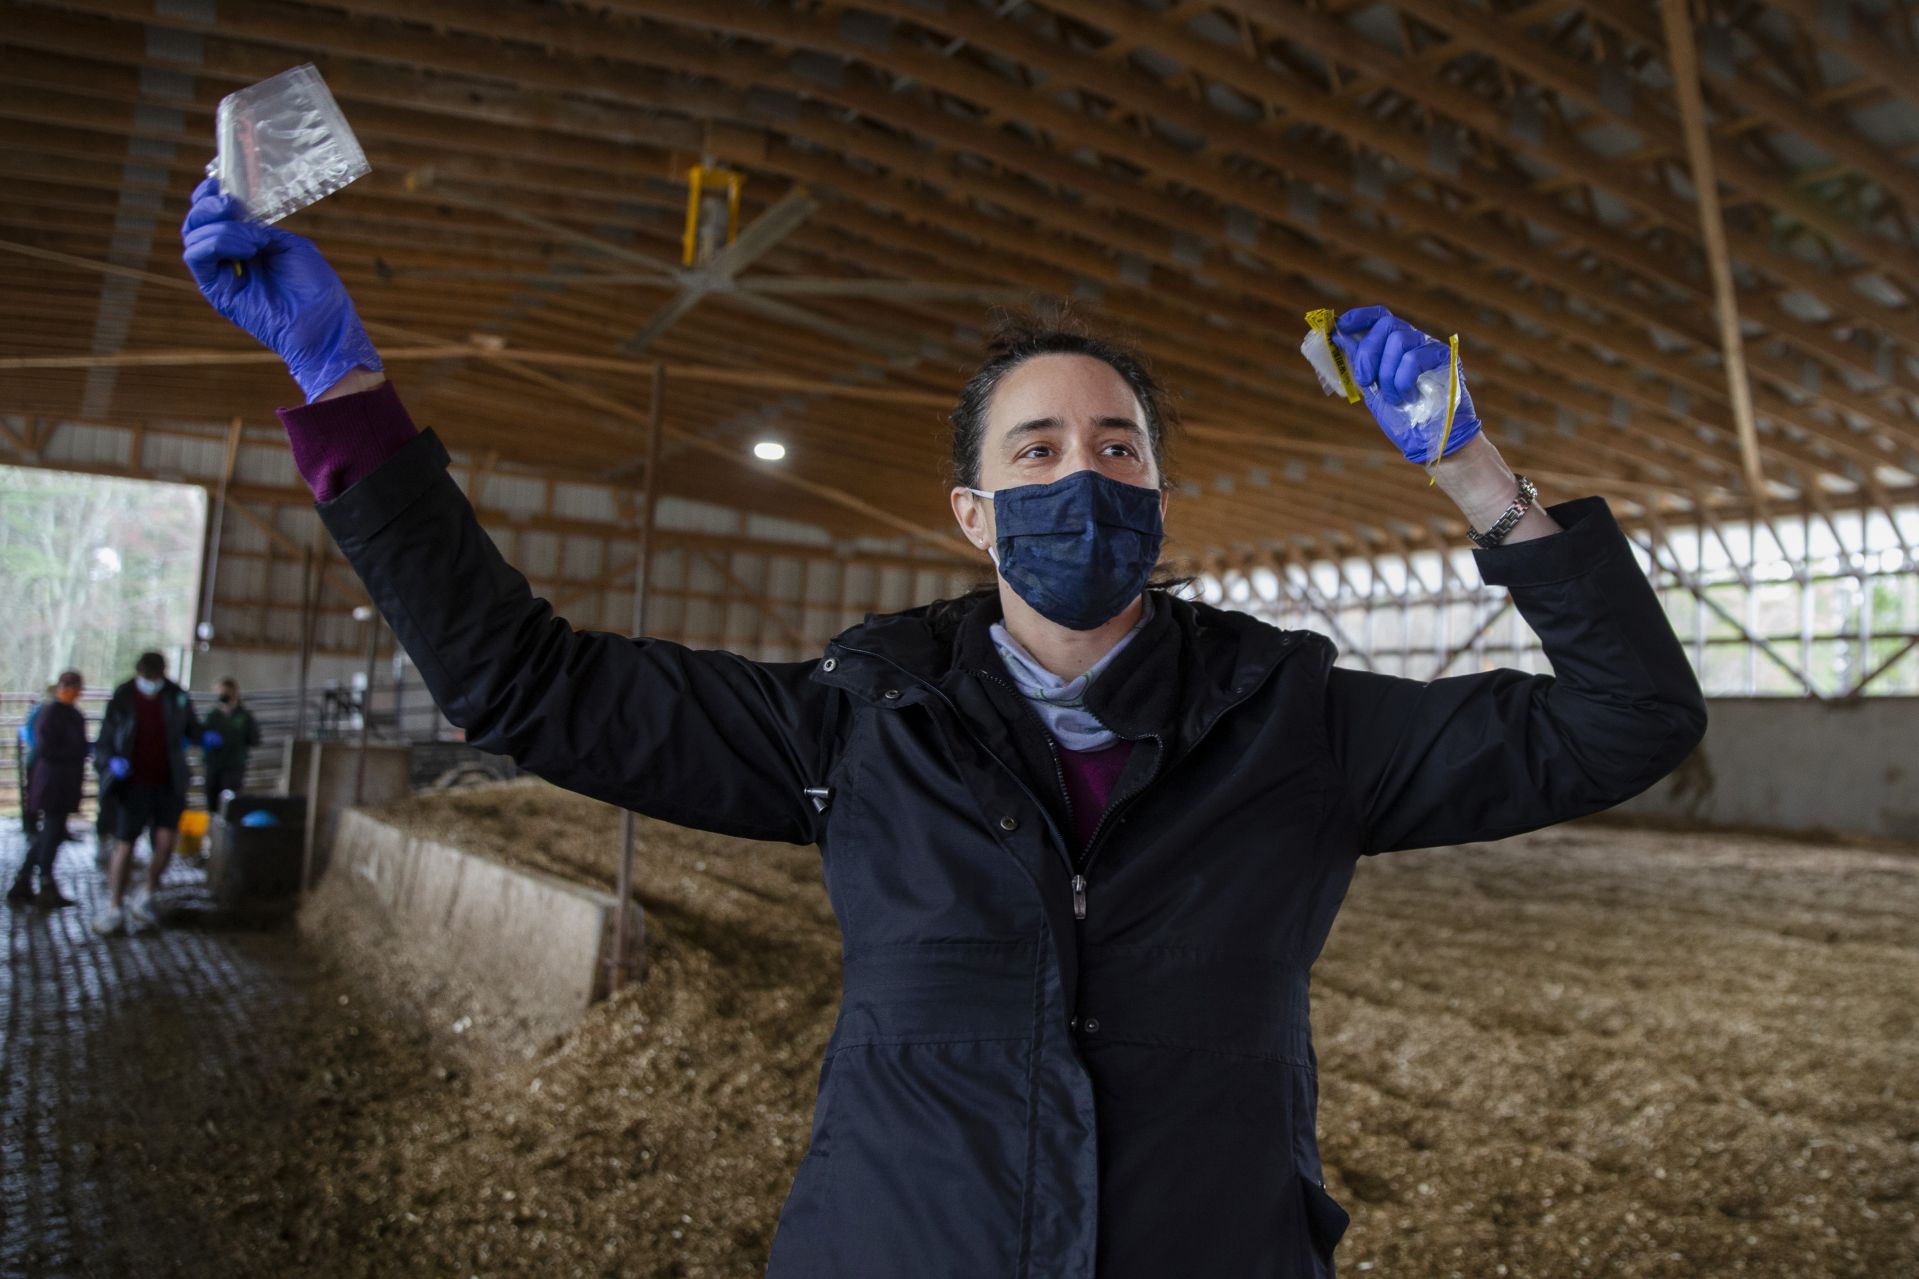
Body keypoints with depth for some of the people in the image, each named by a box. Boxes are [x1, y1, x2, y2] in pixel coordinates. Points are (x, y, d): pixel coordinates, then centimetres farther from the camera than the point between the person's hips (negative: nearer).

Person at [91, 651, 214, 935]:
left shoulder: (176, 696, 0)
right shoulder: (122, 700, -6)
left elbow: (190, 727, 15)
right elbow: (103, 744, 0)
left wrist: (205, 737, -7)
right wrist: (112, 762, -21)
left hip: (167, 784, 1)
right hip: (134, 783, -1)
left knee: (166, 841, -10)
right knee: (124, 847, 2)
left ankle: (145, 898, 11)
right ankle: (114, 907, 17)